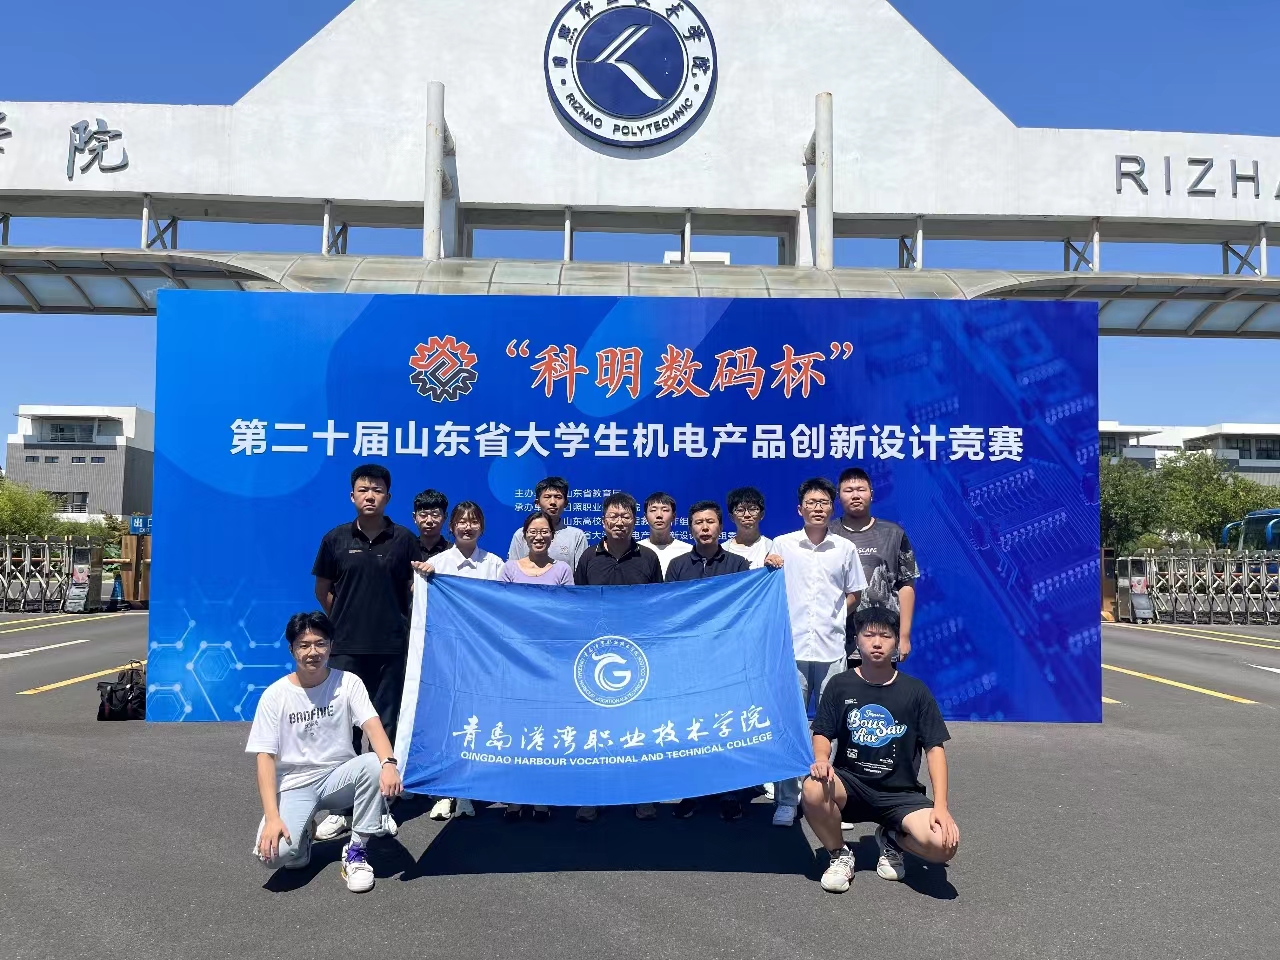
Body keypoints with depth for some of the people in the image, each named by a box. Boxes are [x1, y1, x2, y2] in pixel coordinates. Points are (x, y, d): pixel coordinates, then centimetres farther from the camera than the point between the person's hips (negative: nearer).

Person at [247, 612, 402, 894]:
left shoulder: (348, 683, -6)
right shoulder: (275, 695, -7)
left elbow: (372, 725, -20)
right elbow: (265, 757, -10)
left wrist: (389, 763, -42)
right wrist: (272, 817, -22)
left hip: (338, 776, 1)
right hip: (294, 786, -1)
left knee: (374, 764, -32)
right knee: (274, 852, -28)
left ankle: (356, 851, -13)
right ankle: (301, 834, 10)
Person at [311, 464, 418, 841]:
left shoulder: (404, 539, 1)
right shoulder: (336, 539, 3)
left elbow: (415, 590, 7)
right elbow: (322, 590, 12)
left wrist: (397, 623, -6)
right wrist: (347, 620, 9)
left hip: (392, 647, 0)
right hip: (345, 648, 0)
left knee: (386, 726, 7)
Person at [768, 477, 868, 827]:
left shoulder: (845, 549, 6)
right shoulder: (781, 545, 4)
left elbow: (853, 595, 15)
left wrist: (833, 616, 3)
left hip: (832, 650, 1)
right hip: (791, 649, -1)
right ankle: (786, 801, 10)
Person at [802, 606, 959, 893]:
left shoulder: (915, 691, 1)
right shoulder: (840, 686, 2)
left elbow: (934, 748, -1)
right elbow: (822, 734, 3)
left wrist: (941, 806, -13)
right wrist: (821, 760, -22)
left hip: (900, 794, 0)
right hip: (850, 785, 0)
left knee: (944, 844, -27)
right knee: (814, 789, -35)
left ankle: (892, 838, 11)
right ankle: (839, 855, -1)